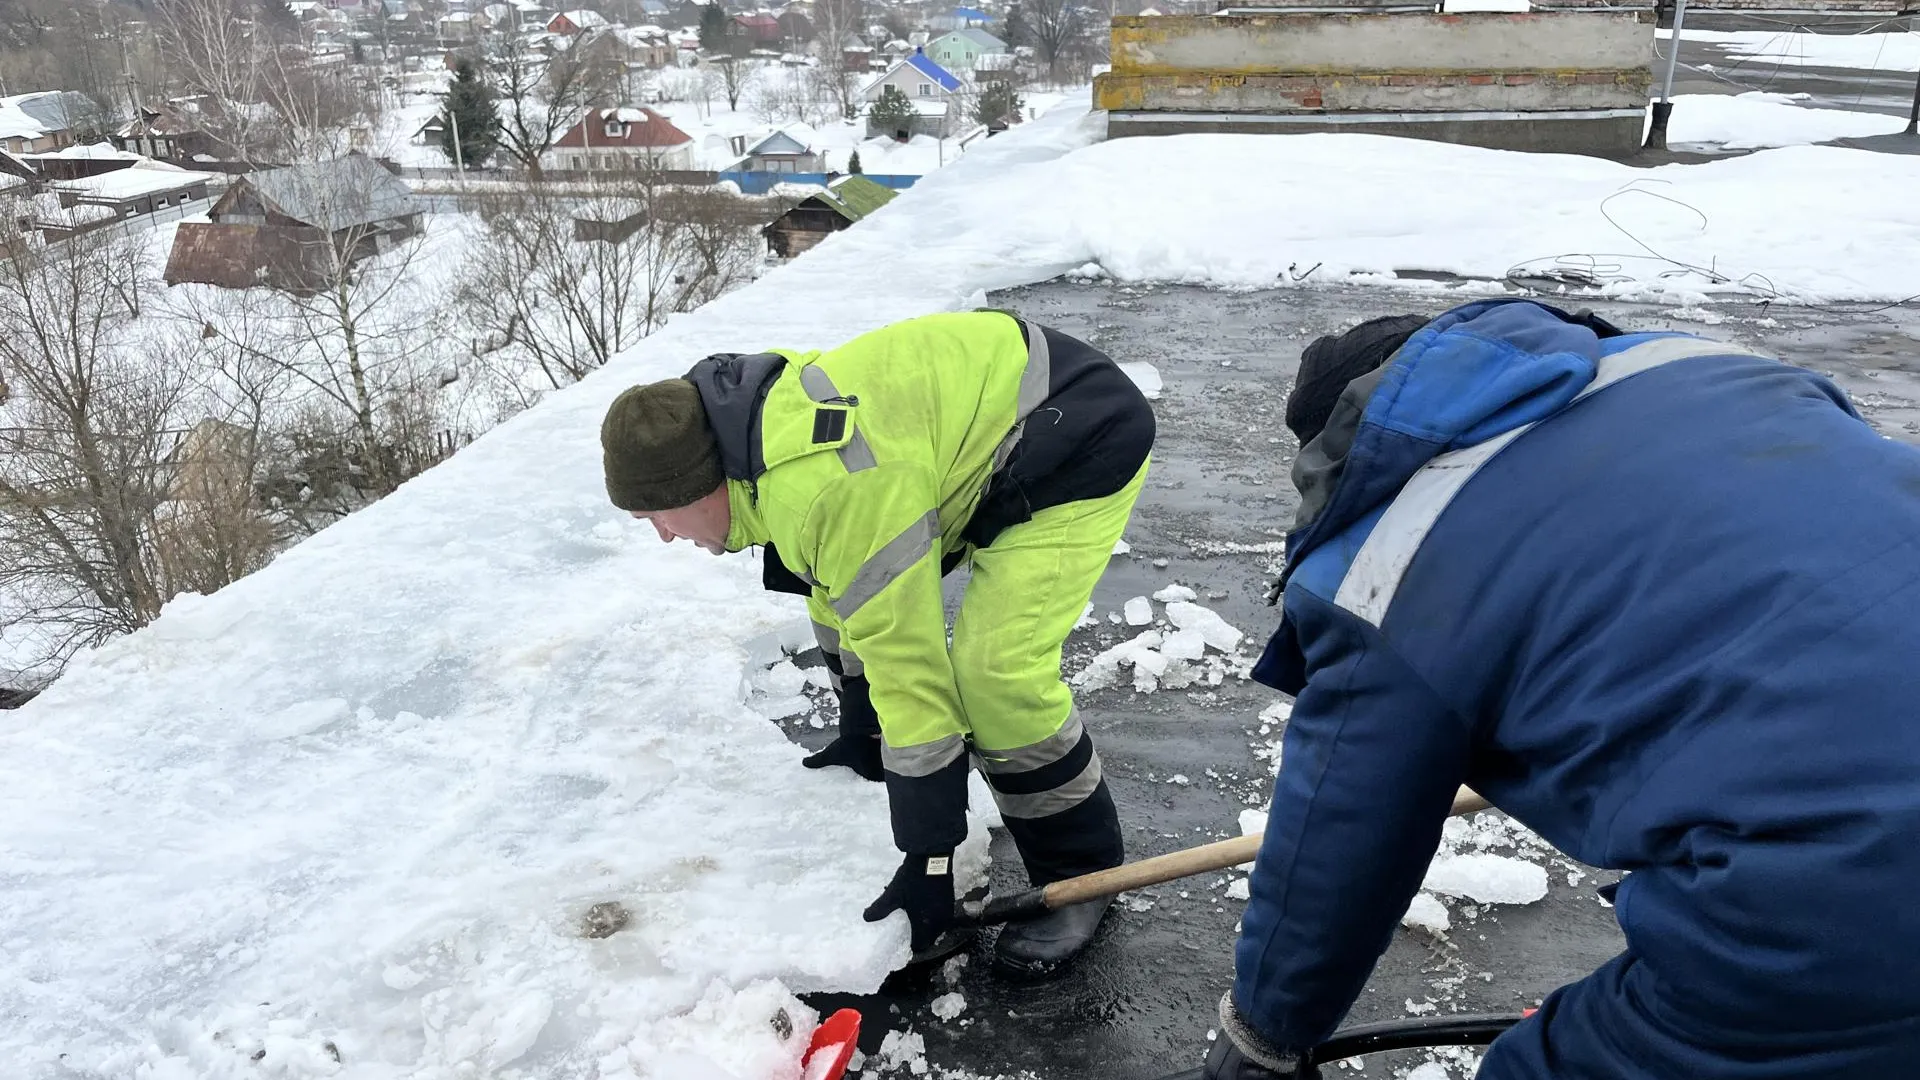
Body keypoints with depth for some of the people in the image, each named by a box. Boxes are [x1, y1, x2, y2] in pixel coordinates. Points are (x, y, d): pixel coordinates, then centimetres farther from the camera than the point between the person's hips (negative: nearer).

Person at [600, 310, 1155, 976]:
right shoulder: (763, 424, -3)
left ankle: (1082, 874, 1)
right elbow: (838, 597, 10)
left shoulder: (836, 492, -33)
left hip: (1083, 442, -10)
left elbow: (910, 673, -30)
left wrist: (927, 864, -21)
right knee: (851, 600, 13)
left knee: (997, 671, -21)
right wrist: (860, 741, 19)